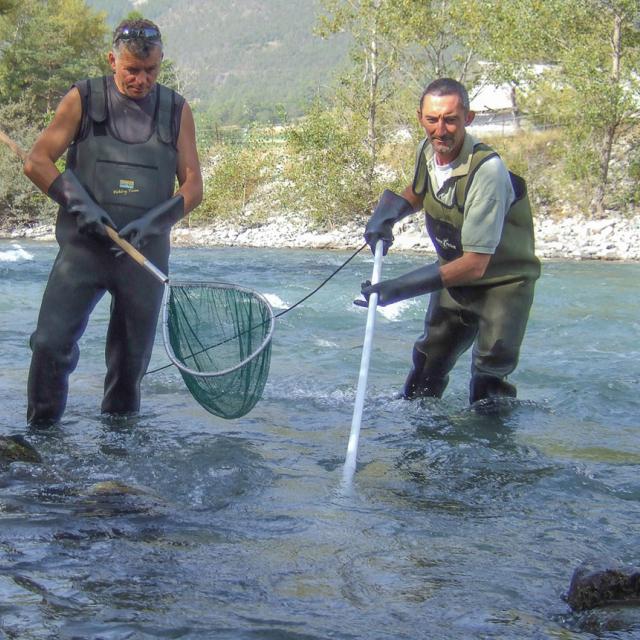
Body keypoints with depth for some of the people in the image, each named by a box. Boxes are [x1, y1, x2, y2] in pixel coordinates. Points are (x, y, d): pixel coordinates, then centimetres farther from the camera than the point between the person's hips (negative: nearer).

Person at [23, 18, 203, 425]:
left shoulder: (177, 111, 8)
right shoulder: (83, 100, 4)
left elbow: (193, 187, 6)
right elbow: (36, 163, 2)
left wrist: (152, 223, -10)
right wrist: (79, 204, -12)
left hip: (145, 251, 2)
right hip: (83, 245, -1)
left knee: (132, 357, 6)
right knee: (51, 342, -13)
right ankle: (42, 430, 3)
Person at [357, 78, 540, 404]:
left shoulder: (487, 169, -32)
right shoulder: (427, 150, -9)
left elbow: (475, 264, -33)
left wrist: (400, 288, -35)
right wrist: (386, 214, -6)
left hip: (502, 281, -6)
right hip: (454, 274, 6)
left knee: (491, 369, -13)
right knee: (429, 359, 14)